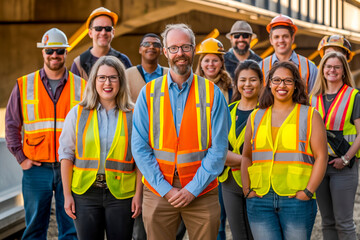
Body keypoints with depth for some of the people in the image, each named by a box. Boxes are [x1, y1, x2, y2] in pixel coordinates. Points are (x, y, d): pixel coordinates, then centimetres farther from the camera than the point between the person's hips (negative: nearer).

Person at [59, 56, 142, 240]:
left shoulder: (133, 116, 4)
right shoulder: (78, 113, 6)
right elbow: (66, 155, 5)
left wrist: (138, 195, -3)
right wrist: (67, 195, 0)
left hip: (121, 194, 0)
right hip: (85, 192, 1)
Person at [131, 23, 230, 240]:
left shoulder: (212, 94, 2)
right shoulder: (148, 93, 4)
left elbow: (218, 149, -2)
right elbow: (139, 147, 0)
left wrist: (193, 189, -9)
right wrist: (165, 189, -8)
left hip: (201, 193, 0)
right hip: (158, 192, 1)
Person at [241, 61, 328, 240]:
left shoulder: (310, 116, 6)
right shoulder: (256, 117, 15)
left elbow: (321, 157, 0)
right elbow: (246, 157, 18)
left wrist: (307, 192, -9)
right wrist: (247, 190, 5)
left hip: (296, 199, -2)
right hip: (260, 200, 2)